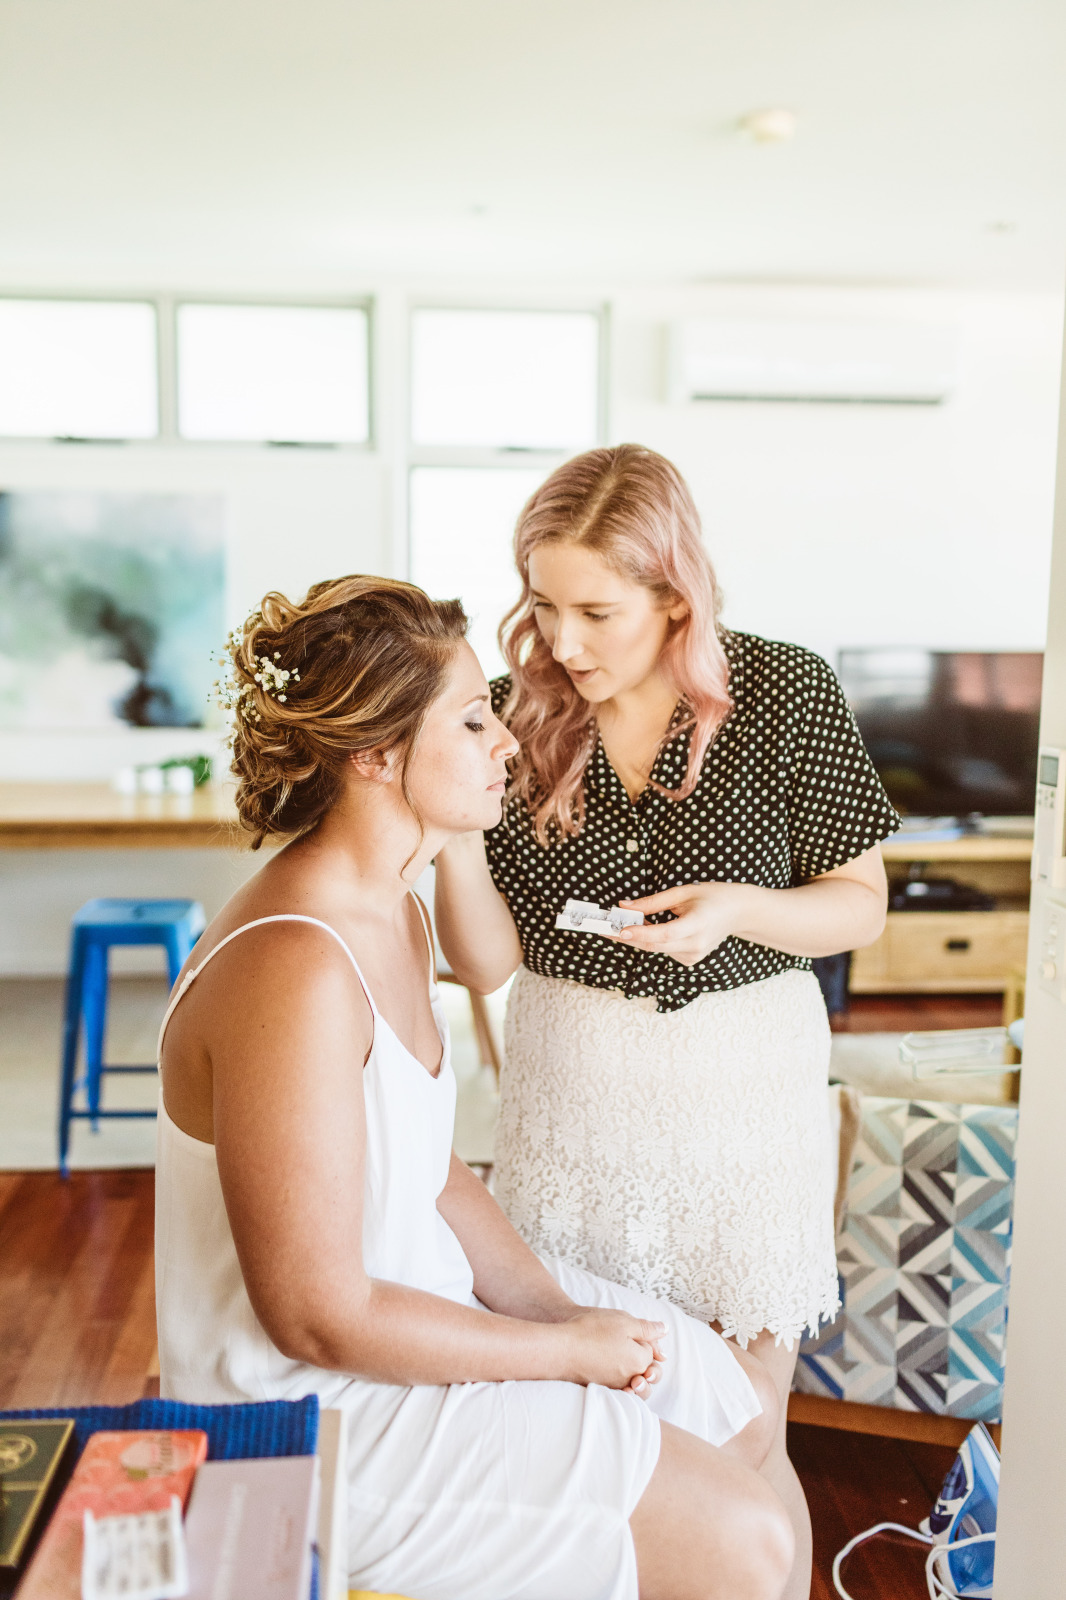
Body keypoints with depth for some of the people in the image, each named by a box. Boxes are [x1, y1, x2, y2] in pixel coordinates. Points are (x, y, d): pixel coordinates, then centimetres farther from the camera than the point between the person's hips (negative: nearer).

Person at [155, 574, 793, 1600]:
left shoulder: (393, 912, 2)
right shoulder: (292, 973, -30)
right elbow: (320, 1319, -26)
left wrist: (556, 1305, -3)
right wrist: (567, 1348, -15)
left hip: (421, 1295, 9)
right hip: (316, 1406, -9)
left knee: (740, 1405, 17)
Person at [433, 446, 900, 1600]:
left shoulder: (785, 695, -9)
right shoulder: (521, 715, -5)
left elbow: (859, 904, -1)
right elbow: (487, 962, -4)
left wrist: (738, 908, -20)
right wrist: (453, 829, -21)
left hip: (741, 1081, -1)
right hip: (569, 1083, 2)